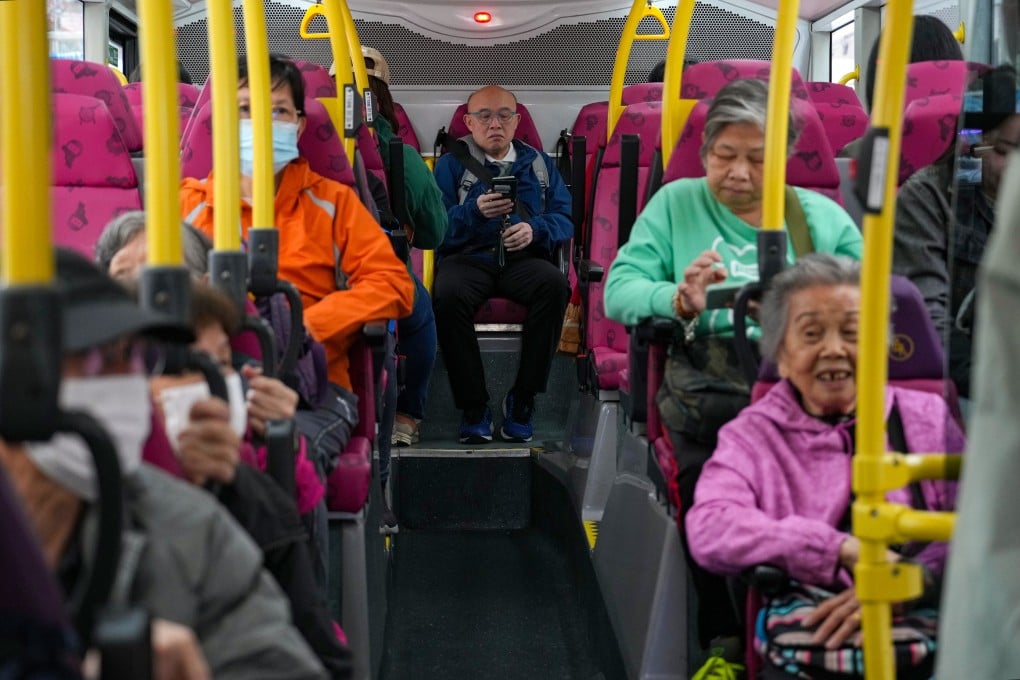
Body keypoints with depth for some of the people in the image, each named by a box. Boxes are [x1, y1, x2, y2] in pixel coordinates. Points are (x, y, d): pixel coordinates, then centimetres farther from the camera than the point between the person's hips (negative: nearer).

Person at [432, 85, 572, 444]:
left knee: (555, 284, -34)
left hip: (523, 259, 1)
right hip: (467, 256, -1)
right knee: (448, 294, -37)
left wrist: (534, 229, -12)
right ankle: (473, 406, -23)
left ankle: (522, 400, -23)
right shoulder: (451, 165, 14)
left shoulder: (539, 164, 21)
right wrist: (475, 211, -18)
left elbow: (565, 217, 9)